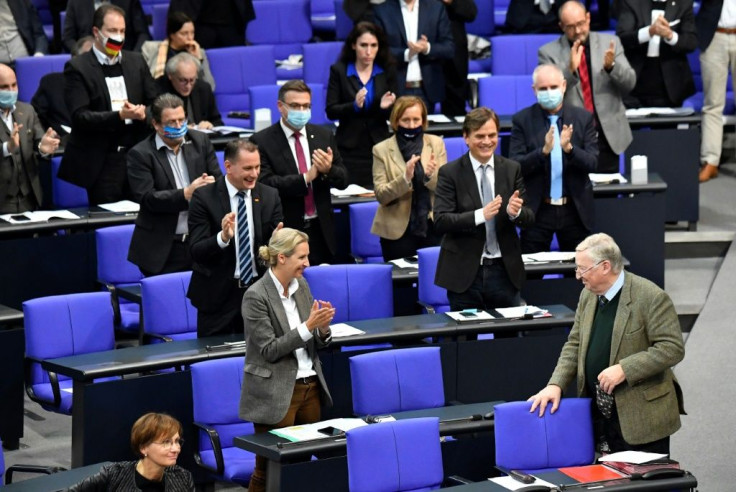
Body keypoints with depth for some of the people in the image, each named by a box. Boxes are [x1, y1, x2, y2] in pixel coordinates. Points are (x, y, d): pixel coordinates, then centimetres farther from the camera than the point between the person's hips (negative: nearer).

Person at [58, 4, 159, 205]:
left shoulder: (136, 61, 11)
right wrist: (120, 116, -24)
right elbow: (80, 117, -12)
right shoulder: (77, 68, -4)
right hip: (101, 161, -4)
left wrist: (144, 113, -11)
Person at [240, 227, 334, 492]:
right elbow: (269, 350, -16)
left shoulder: (302, 286, 7)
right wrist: (308, 326, -21)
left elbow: (315, 344, 12)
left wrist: (322, 328, -10)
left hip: (310, 387, 7)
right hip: (276, 395, -6)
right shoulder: (256, 296, -14)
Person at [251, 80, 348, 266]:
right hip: (285, 233, -4)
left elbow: (343, 180, 8)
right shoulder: (262, 141, -5)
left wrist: (328, 170, -14)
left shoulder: (324, 136, 9)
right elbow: (266, 183, -15)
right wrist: (306, 178, -23)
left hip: (321, 230, 4)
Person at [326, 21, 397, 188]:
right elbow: (331, 111, -4)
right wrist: (354, 106, -21)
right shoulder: (339, 71, 1)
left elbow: (394, 115, 8)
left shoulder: (387, 72, 6)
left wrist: (385, 107, -14)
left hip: (379, 145, 1)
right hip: (349, 148, -1)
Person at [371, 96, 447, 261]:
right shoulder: (382, 150, -2)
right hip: (397, 231, -1)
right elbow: (381, 195, -8)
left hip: (433, 227, 1)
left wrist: (431, 175, -20)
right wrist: (405, 178, -24)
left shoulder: (436, 144, 3)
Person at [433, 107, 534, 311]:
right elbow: (440, 221, -12)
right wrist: (480, 215, -26)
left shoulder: (512, 169, 6)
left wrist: (516, 212, -18)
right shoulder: (450, 173, -4)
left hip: (504, 270, 3)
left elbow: (529, 218, 6)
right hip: (465, 272, -3)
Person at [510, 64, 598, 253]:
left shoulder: (583, 118, 2)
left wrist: (569, 148, -22)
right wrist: (544, 151, -24)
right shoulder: (522, 120, -1)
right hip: (537, 210, -1)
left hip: (575, 209, 1)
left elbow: (592, 163, -4)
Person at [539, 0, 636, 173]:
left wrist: (611, 66, -18)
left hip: (608, 134, 2)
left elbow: (630, 83, 2)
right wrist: (570, 68, -23)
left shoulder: (610, 43, 6)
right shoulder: (549, 52, 0)